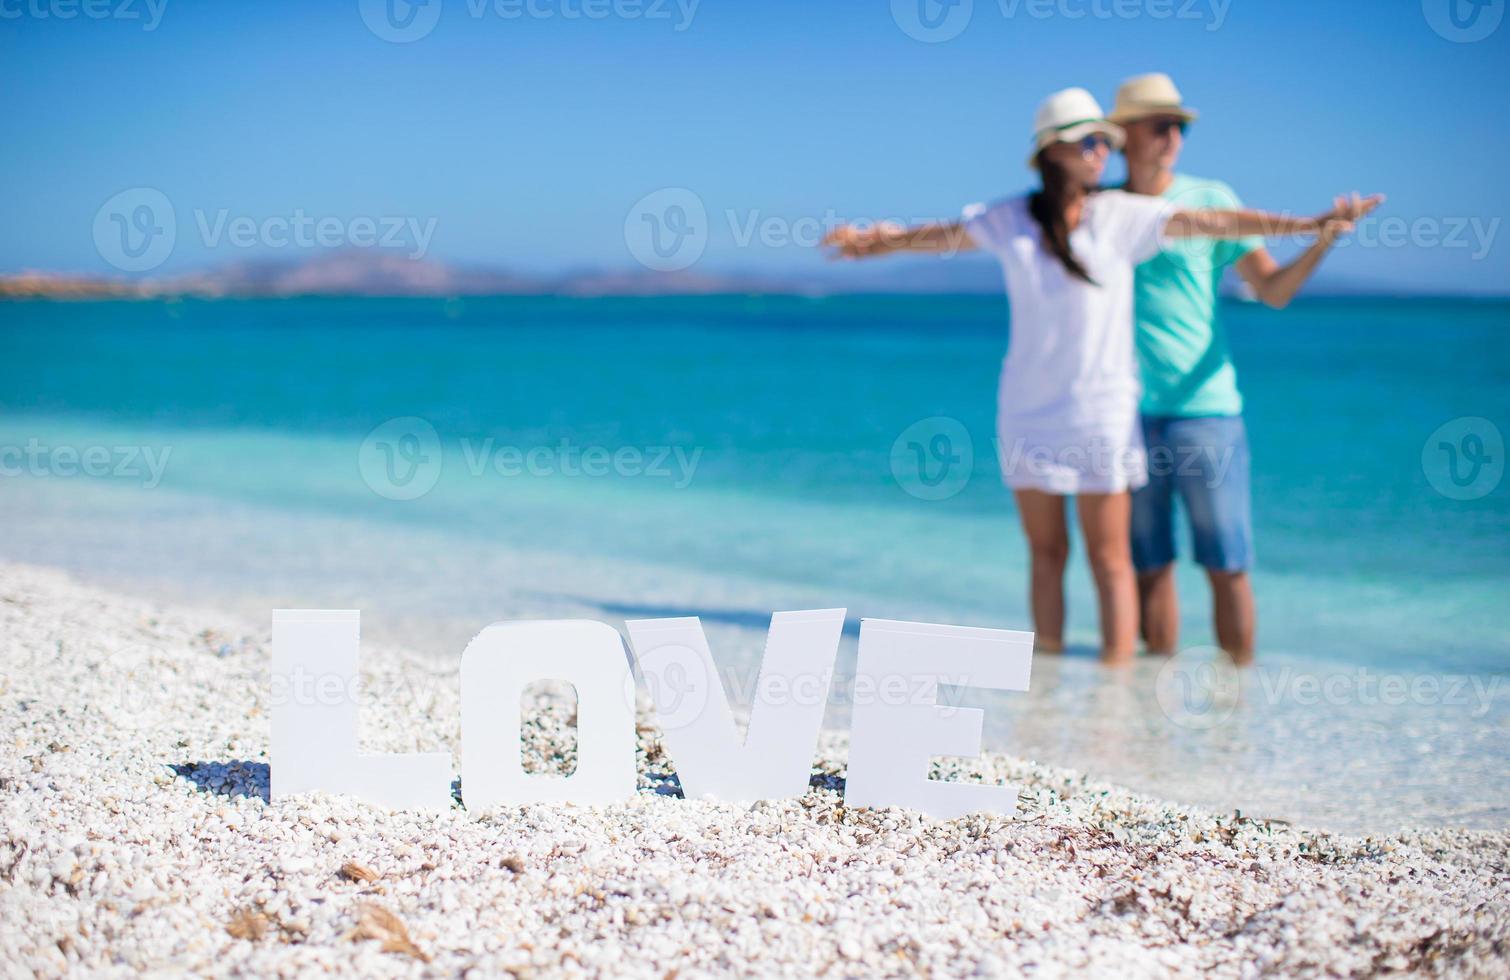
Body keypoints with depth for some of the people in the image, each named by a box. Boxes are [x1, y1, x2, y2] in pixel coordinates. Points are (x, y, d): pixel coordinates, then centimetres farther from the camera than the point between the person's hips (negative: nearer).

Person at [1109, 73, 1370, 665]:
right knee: (1150, 565, 8)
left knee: (1227, 566, 0)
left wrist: (1323, 240, -14)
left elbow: (1273, 290, 1)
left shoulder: (1210, 199, 3)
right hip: (1127, 412, 1)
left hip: (1205, 407, -1)